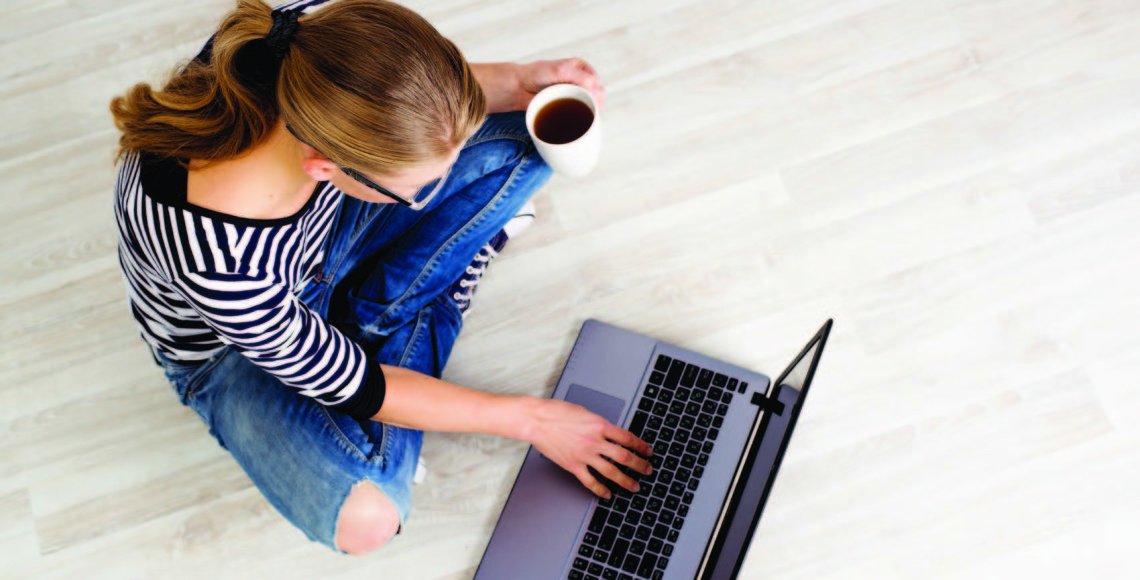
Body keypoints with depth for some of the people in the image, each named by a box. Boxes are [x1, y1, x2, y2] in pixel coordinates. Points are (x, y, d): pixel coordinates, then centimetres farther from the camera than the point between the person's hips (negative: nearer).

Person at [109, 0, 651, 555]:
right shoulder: (216, 256, -44)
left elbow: (413, 93, -5)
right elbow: (349, 388, -26)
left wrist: (516, 81, -24)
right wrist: (530, 420, -19)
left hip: (330, 224, 6)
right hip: (233, 348, -5)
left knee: (525, 142, -9)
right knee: (364, 519, -31)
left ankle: (379, 319, -2)